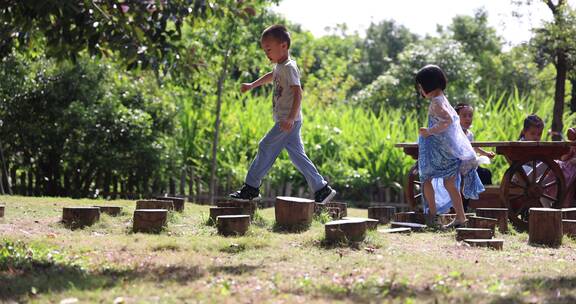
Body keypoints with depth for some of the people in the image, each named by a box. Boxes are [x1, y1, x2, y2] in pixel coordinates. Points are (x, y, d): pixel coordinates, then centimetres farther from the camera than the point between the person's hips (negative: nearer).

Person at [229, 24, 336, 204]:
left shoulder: (289, 67, -14)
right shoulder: (280, 67, 17)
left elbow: (298, 93, -24)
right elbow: (271, 77, 42)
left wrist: (291, 118, -33)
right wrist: (252, 85, 49)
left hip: (288, 121, -10)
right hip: (285, 120, 10)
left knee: (266, 147, -8)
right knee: (297, 155, 7)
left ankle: (251, 188, -4)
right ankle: (321, 189, 6)